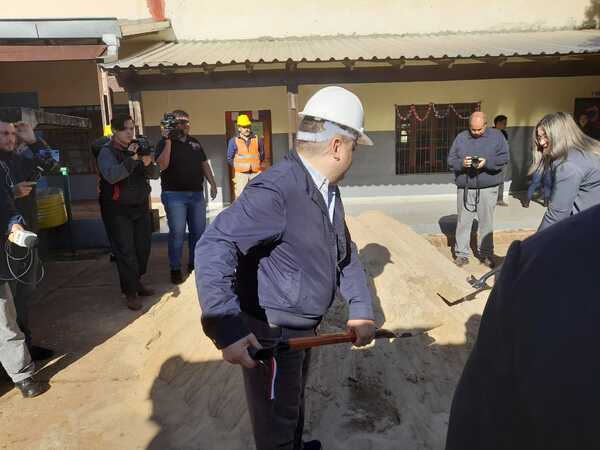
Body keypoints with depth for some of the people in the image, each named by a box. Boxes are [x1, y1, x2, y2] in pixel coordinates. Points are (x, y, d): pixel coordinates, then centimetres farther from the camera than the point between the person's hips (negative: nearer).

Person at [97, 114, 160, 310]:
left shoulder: (136, 148, 9)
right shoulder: (107, 152, -6)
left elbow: (155, 175, 4)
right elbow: (111, 176, -24)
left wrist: (148, 163, -16)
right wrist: (132, 159, -28)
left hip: (141, 206, 5)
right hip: (118, 210, -5)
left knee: (143, 247, 8)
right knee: (126, 252, -4)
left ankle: (136, 282, 27)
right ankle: (130, 292, 5)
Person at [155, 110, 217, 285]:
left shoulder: (195, 142, 14)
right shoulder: (164, 142, -3)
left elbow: (204, 164, 19)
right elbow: (161, 165, -18)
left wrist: (212, 183, 11)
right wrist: (168, 141, -19)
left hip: (197, 194, 5)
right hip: (174, 195, -5)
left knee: (199, 231, 9)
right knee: (177, 233, -3)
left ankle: (195, 263, 25)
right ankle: (175, 269, 8)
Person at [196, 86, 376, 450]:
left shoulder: (328, 190, 4)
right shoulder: (275, 190, -29)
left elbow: (345, 253, 10)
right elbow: (213, 248, -36)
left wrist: (362, 308, 3)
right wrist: (227, 328, -43)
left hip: (304, 329, 9)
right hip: (270, 334, -9)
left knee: (295, 402, 33)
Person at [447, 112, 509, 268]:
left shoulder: (497, 136, 5)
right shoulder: (461, 137, 7)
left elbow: (504, 158, -3)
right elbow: (450, 160, 5)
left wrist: (487, 162, -19)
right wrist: (461, 163, -16)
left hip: (488, 188, -1)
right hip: (465, 188, 1)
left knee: (486, 222, 6)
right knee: (463, 222, 3)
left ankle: (486, 254, 19)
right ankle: (461, 254, 12)